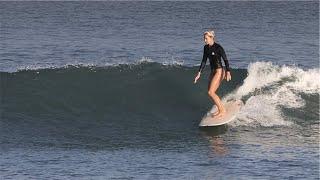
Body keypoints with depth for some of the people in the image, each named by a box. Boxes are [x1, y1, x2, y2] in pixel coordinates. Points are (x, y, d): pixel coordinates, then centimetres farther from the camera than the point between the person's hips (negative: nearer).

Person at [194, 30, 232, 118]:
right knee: (211, 92, 7)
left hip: (219, 71, -8)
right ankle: (220, 109, 19)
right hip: (213, 71, 8)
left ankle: (222, 110, -4)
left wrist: (228, 72, -25)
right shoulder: (206, 48, 7)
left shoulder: (218, 48, -16)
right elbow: (204, 61, 12)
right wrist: (199, 73, 8)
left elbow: (225, 60, -15)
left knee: (211, 92, -13)